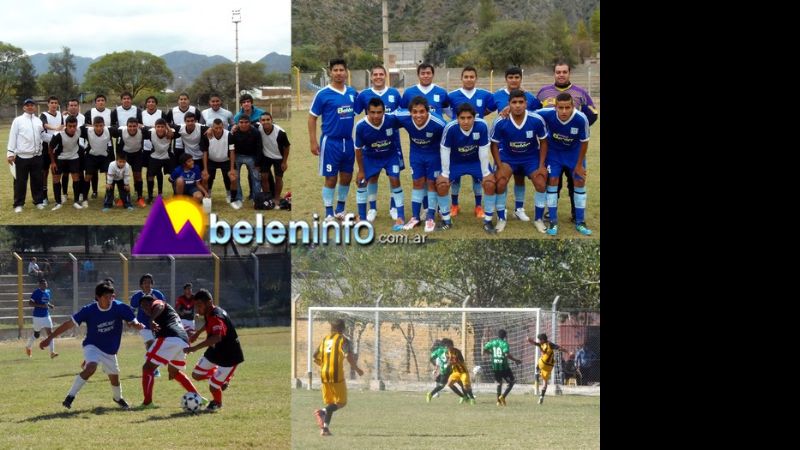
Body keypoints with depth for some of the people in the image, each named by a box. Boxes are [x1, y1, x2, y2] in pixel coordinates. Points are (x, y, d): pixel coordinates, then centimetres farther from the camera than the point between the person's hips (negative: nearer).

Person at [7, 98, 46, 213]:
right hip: (22, 156, -4)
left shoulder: (39, 121, 13)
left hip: (37, 155, 4)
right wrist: (10, 153, -9)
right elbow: (13, 137, -3)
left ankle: (38, 201, 20)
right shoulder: (18, 121, 0)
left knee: (37, 180, 9)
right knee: (20, 181, 0)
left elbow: (43, 136, 18)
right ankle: (18, 204, 7)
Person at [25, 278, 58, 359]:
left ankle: (52, 352, -10)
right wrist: (41, 305, -27)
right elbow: (30, 303, -19)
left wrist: (50, 305, 3)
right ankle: (28, 347, 36)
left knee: (50, 333, -7)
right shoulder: (36, 292, -13)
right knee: (36, 334, 8)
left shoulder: (48, 292, 9)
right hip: (38, 316, -5)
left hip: (46, 316, 5)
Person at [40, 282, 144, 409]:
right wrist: (49, 338, -17)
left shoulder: (120, 308, -17)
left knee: (114, 378, 15)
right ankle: (70, 397, -24)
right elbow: (69, 324, -16)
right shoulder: (89, 310, -21)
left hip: (110, 351, 3)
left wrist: (137, 325, -36)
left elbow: (132, 322, -9)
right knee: (90, 368, -31)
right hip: (92, 346, -3)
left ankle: (118, 398, 48)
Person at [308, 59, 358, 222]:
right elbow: (312, 117, -5)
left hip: (349, 141, 5)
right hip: (331, 141, -5)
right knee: (331, 179, -1)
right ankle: (329, 214, 7)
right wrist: (313, 142, -11)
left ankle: (340, 210, 25)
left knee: (346, 177, 10)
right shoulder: (323, 94, -8)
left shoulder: (352, 93, 5)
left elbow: (358, 113, 17)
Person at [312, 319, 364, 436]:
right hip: (337, 375, -6)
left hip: (324, 374, 6)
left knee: (329, 403, 14)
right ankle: (322, 411, -25)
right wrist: (357, 369, -4)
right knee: (341, 402, 1)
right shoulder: (343, 340, -3)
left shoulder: (325, 340, 14)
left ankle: (325, 427, -1)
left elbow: (315, 358, 16)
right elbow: (348, 356, -17)